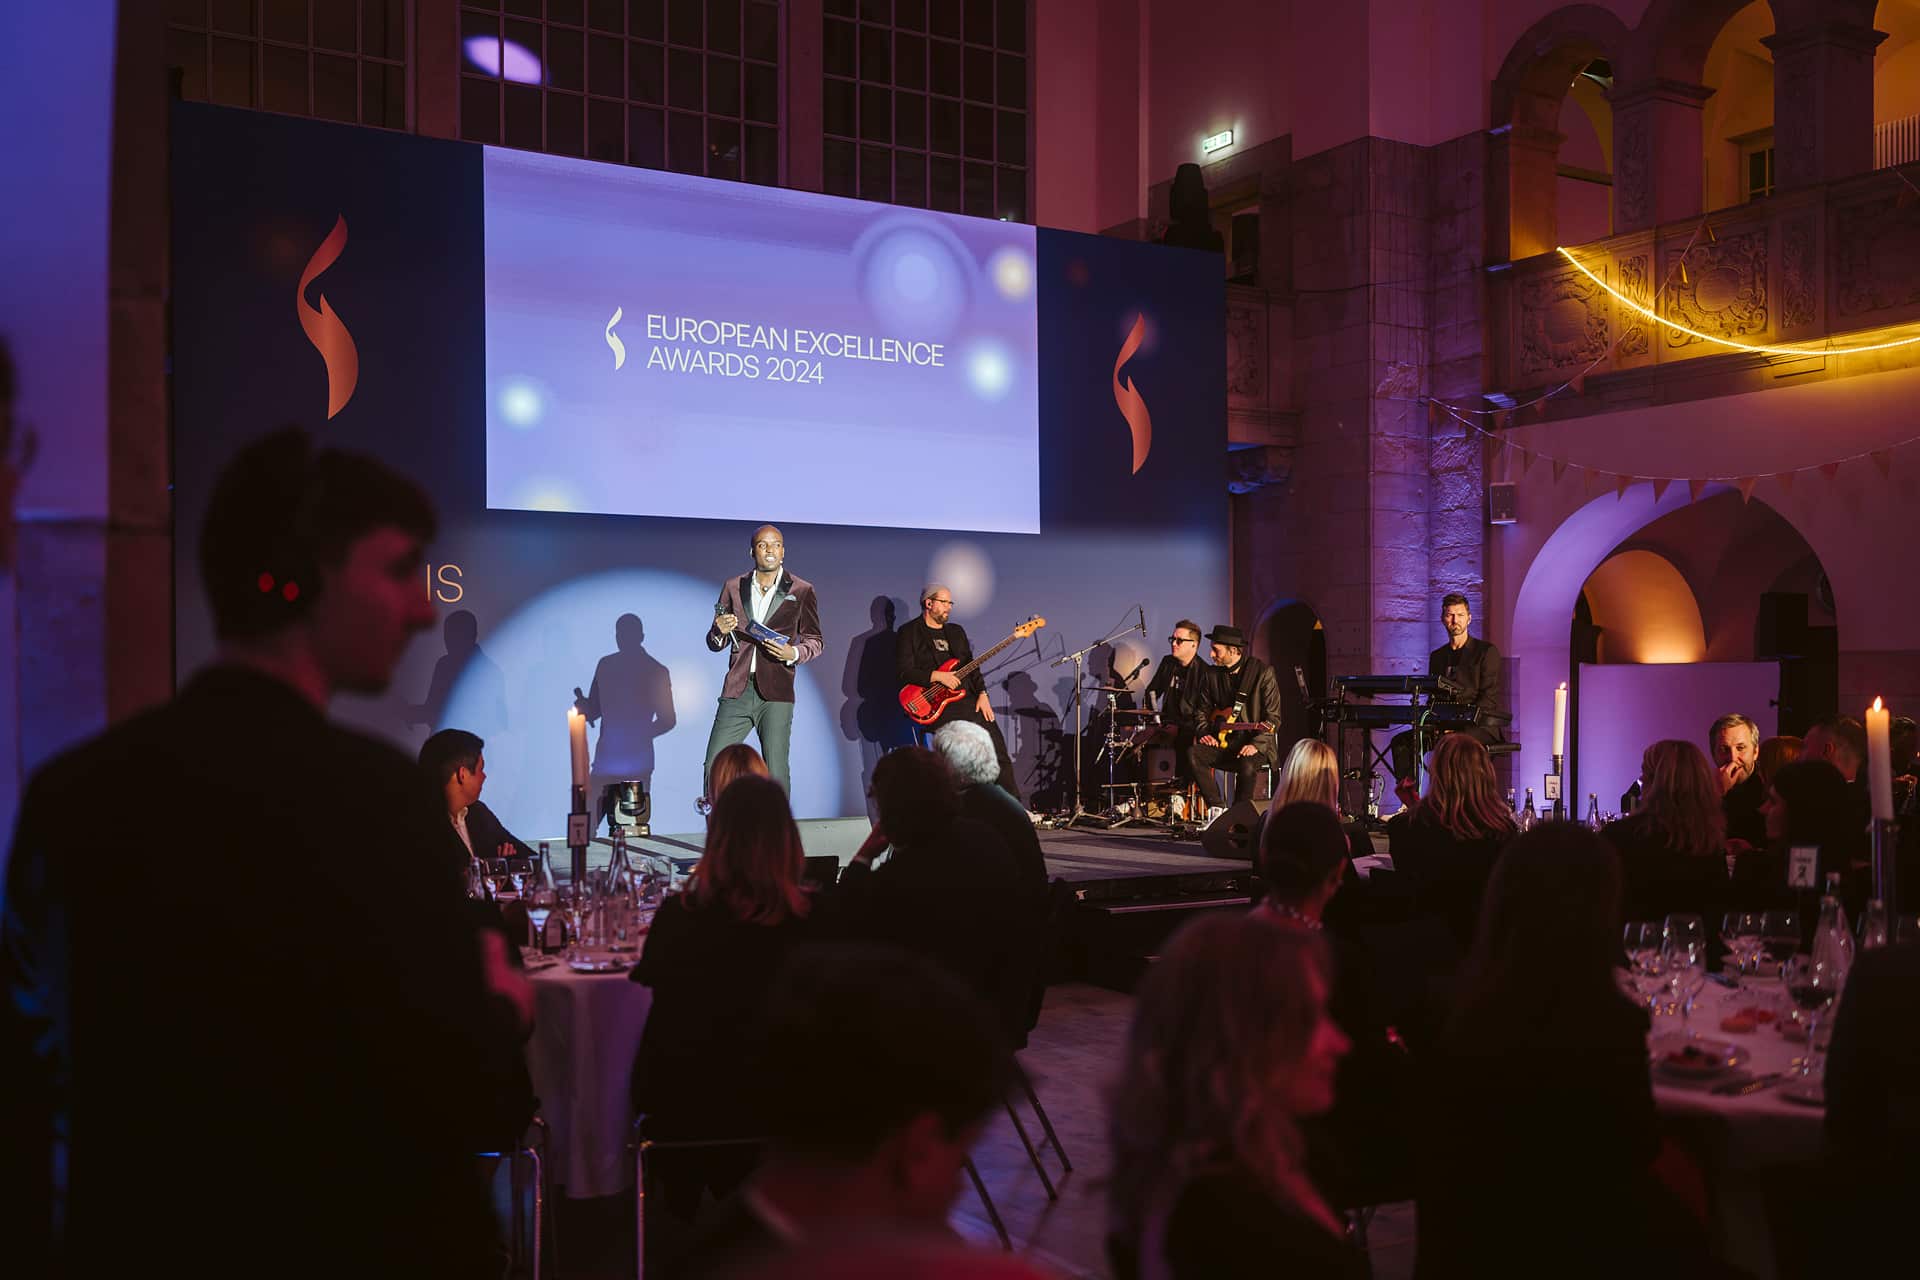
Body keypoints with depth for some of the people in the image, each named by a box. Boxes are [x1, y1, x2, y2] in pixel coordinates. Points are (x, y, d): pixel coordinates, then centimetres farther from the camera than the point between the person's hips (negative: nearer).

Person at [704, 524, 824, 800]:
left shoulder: (801, 590, 6)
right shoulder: (733, 587, 13)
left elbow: (816, 641, 11)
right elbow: (714, 643, 17)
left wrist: (793, 653, -10)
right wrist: (720, 632, -7)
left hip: (776, 694, -2)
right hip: (737, 691, 2)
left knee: (776, 772, -3)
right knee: (713, 766, -2)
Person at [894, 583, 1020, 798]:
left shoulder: (957, 631, 23)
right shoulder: (908, 633, 3)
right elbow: (903, 672, -7)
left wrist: (982, 694, 4)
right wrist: (937, 676, -16)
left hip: (966, 699, 6)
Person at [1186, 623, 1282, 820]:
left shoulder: (1262, 672, -8)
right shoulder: (1213, 675, 9)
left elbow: (1273, 718, -10)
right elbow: (1204, 710, 19)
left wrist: (1256, 745, -24)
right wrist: (1204, 733, -2)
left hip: (1255, 744, -5)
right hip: (1223, 742, 5)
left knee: (1247, 765, -36)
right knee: (1193, 754, -22)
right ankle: (1217, 809, -14)